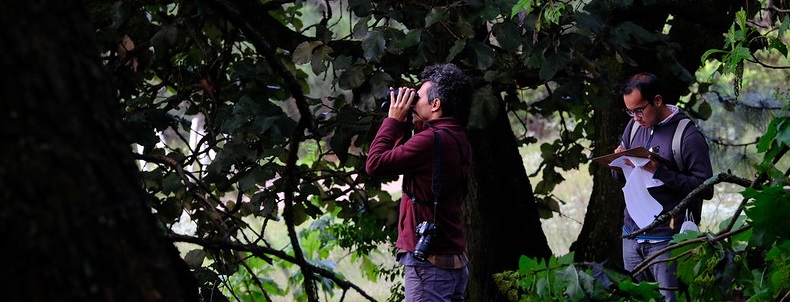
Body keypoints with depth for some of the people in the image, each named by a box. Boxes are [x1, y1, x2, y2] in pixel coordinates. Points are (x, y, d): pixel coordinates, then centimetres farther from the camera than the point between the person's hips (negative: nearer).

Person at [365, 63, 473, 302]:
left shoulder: (432, 139, -17)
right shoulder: (458, 141, 13)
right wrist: (404, 123, 15)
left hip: (428, 260, -10)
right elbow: (403, 156, 23)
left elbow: (374, 163, -13)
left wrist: (394, 119, -3)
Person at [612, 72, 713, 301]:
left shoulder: (688, 136, -11)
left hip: (666, 239, -6)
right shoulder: (634, 126, 9)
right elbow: (620, 177, 19)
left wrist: (659, 172, -22)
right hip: (632, 234, 6)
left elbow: (705, 189, -15)